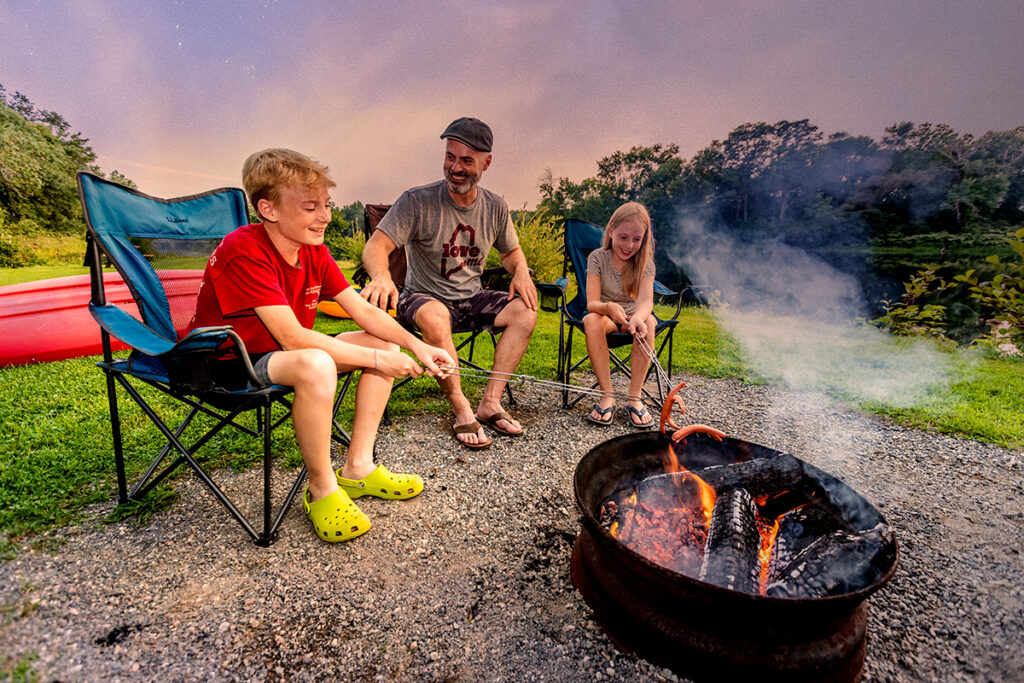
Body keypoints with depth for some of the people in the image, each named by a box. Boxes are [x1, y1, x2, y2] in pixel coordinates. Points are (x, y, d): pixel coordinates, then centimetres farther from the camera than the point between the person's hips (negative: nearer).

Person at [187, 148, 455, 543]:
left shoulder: (314, 252, 0)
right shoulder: (244, 251, -25)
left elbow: (363, 311, -3)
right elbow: (293, 338, -31)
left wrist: (417, 346, -16)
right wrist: (373, 359, -28)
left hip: (280, 354, 8)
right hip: (225, 365, -8)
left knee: (387, 344, -2)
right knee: (315, 365, -39)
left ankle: (357, 469, 0)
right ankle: (321, 490, -16)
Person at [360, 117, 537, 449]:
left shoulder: (495, 207, 3)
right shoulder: (417, 201, -12)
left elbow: (511, 251, 18)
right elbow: (375, 246, -22)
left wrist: (521, 271, -7)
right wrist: (382, 275, -46)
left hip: (471, 299, 5)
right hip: (423, 297, -4)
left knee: (526, 310, -19)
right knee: (435, 316, -39)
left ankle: (490, 403, -16)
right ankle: (462, 411, -23)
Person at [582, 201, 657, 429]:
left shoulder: (645, 263, -10)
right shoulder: (597, 258, -11)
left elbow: (646, 301, -27)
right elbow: (592, 303, -20)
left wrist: (637, 317, -51)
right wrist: (608, 307, -44)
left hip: (633, 316, 1)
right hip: (606, 316, 0)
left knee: (648, 322, -33)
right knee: (592, 320, -35)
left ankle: (634, 398, -27)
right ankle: (607, 396, -31)